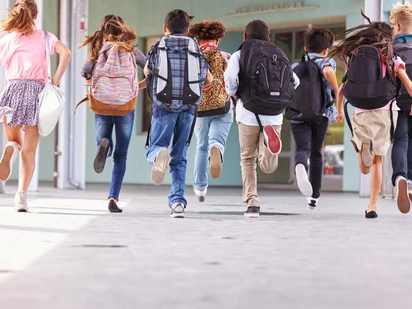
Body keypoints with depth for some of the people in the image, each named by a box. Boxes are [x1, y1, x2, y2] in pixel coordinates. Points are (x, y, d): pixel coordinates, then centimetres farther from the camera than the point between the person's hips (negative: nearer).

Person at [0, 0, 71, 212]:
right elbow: (65, 53, -7)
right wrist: (55, 81, -3)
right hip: (37, 90, 0)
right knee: (29, 150, 4)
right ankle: (22, 195, -8)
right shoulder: (44, 37, 9)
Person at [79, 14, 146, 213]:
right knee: (120, 156, 5)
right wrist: (140, 85, 16)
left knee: (105, 146, 19)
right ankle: (113, 198, -5)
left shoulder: (99, 50, 2)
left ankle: (104, 146, -19)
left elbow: (86, 72, -11)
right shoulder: (132, 51, 2)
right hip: (126, 107, -1)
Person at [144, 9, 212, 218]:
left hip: (164, 105, -2)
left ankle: (159, 154, -32)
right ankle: (177, 201, 1)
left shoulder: (158, 48, 7)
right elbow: (209, 79, 23)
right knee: (179, 157, 11)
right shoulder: (195, 50, 11)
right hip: (188, 107, 2)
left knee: (154, 148, 5)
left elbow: (146, 71, 25)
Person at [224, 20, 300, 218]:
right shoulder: (277, 56, 13)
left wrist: (233, 93, 9)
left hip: (248, 114, -1)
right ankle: (269, 137, -30)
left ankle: (252, 203, 4)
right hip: (273, 115, 1)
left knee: (248, 160, 13)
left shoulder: (239, 55, 4)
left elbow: (230, 77, -11)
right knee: (268, 166, 2)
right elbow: (294, 81, 8)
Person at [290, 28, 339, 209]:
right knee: (316, 153, 14)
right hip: (320, 114, -1)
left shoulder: (295, 66, 15)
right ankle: (314, 196, 20)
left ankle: (300, 167, -50)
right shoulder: (327, 62, 5)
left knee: (303, 149, -12)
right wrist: (337, 92, -9)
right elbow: (328, 72, -20)